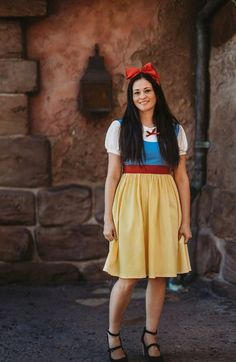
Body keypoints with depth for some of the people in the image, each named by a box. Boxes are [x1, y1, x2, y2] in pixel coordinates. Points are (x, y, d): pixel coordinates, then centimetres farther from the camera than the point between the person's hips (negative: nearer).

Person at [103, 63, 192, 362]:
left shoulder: (174, 130, 8)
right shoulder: (120, 128, 3)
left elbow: (182, 178, 7)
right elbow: (112, 176, 1)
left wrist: (185, 219, 4)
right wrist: (108, 217, -4)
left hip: (164, 204, 2)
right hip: (130, 203, -2)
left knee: (160, 274, 6)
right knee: (128, 276, -3)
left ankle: (150, 335, 24)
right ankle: (113, 334, 19)